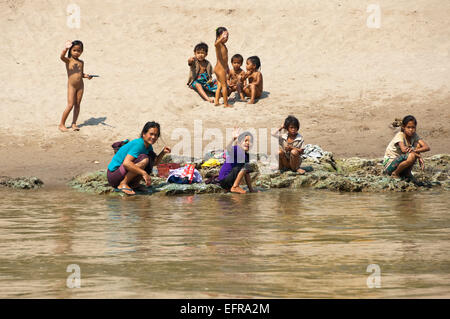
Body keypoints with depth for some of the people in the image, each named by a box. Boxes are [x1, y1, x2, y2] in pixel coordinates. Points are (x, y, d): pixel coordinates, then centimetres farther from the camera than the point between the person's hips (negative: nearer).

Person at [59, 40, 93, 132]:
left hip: (80, 85, 5)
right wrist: (66, 48, -37)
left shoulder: (81, 62, 11)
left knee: (77, 105, 7)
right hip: (71, 85, -5)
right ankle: (62, 124, 0)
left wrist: (86, 76, -1)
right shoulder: (68, 60, -4)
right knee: (70, 105, -9)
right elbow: (62, 56, -25)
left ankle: (74, 123, 16)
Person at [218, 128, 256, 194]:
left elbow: (247, 174, 17)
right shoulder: (236, 149, -13)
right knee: (246, 166, -22)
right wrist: (233, 139, -57)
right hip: (224, 180, -9)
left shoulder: (246, 155, 10)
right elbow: (229, 149, -39)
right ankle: (234, 187, -21)